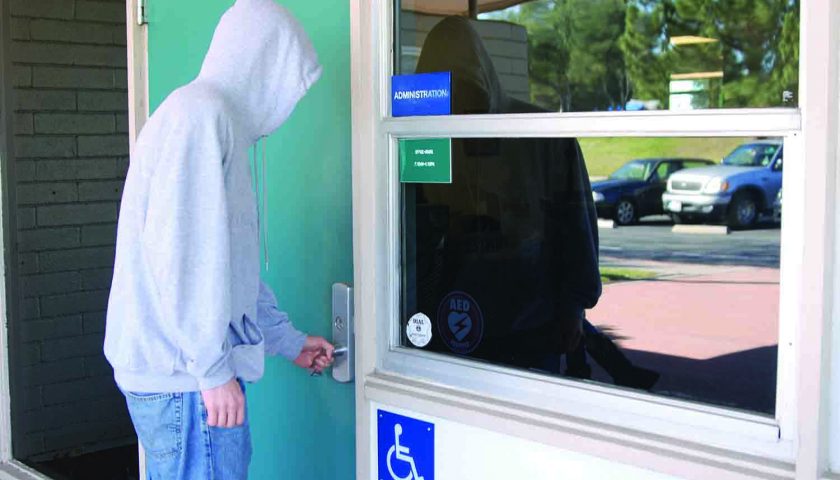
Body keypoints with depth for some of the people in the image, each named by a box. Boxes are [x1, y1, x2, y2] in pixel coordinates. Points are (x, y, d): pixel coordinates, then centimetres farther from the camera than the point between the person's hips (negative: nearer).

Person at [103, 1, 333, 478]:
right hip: (185, 374, -10)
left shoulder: (217, 117, 19)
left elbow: (233, 260, 23)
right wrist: (212, 368, -19)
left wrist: (289, 340, 27)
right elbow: (181, 253, -21)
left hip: (168, 370, 10)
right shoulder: (201, 112, -12)